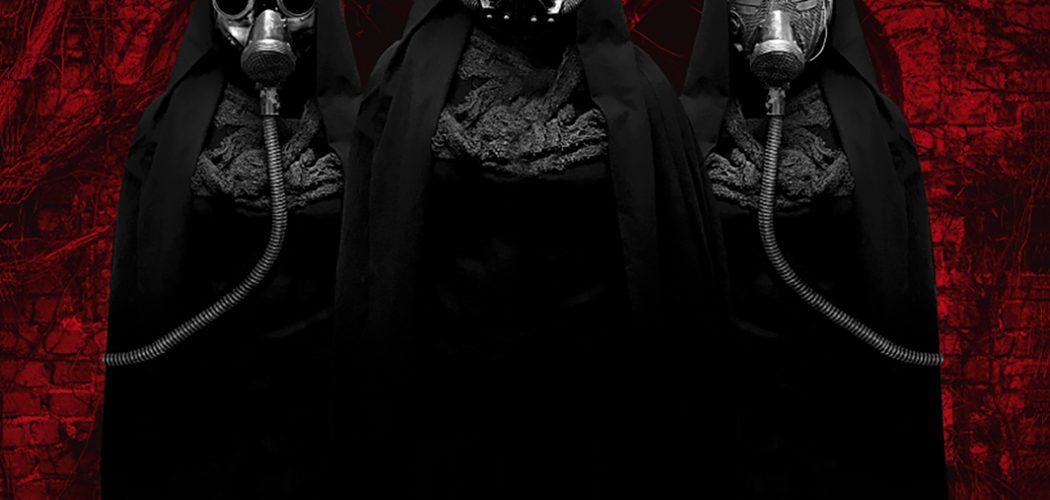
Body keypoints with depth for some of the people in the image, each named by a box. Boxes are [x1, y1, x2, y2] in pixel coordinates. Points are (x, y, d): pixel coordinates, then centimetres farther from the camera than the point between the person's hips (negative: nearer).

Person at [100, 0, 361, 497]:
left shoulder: (355, 127, 0)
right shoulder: (172, 123, 1)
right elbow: (138, 286, 2)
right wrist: (140, 435, 1)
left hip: (323, 401, 0)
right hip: (200, 402, 0)